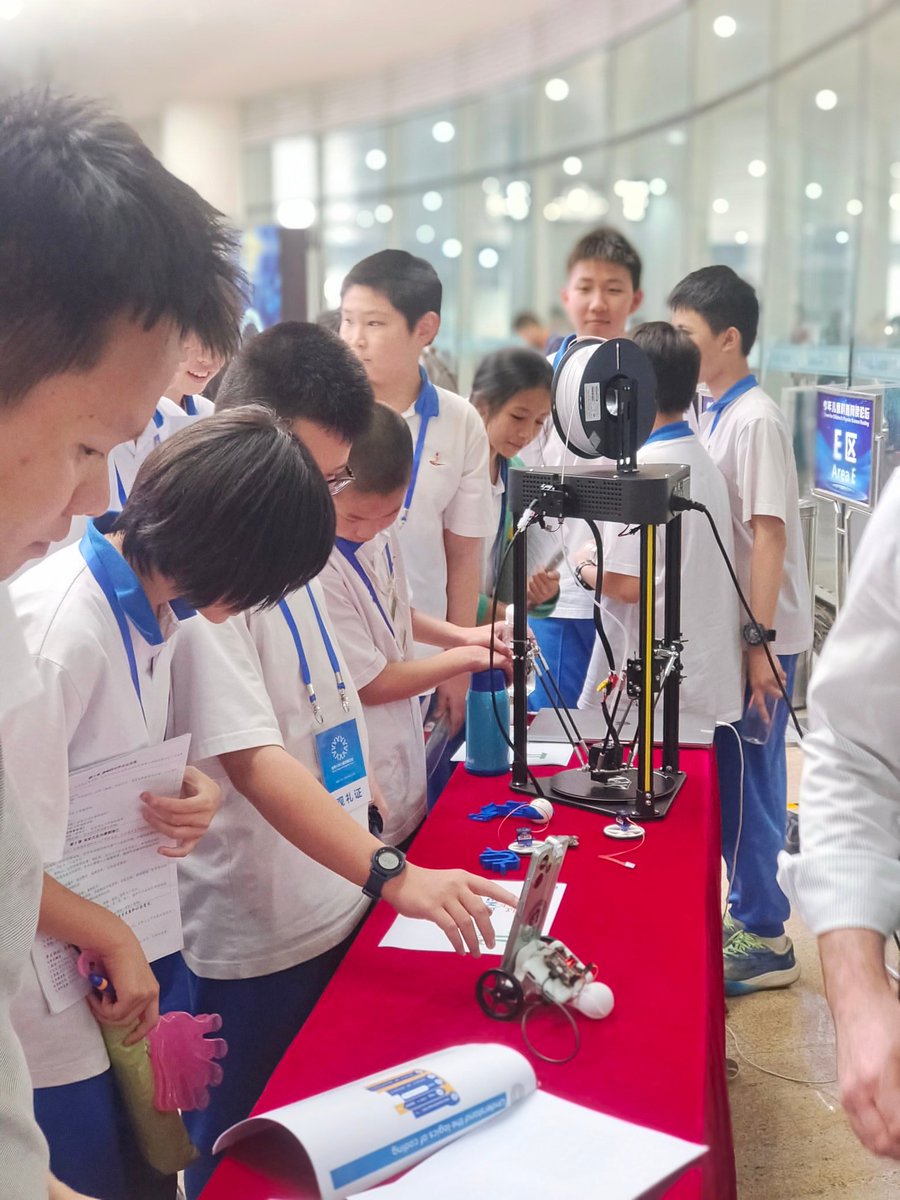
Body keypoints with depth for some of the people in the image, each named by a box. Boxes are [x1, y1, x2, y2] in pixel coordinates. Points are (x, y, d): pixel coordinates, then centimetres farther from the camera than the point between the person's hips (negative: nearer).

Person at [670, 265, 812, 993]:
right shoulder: (718, 416, 11)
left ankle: (766, 939, 12)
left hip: (758, 637, -8)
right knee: (732, 780, 15)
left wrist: (759, 642, -20)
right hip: (728, 630, 8)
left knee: (748, 784, 0)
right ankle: (748, 913, 29)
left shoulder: (755, 420, -15)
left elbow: (769, 534, -19)